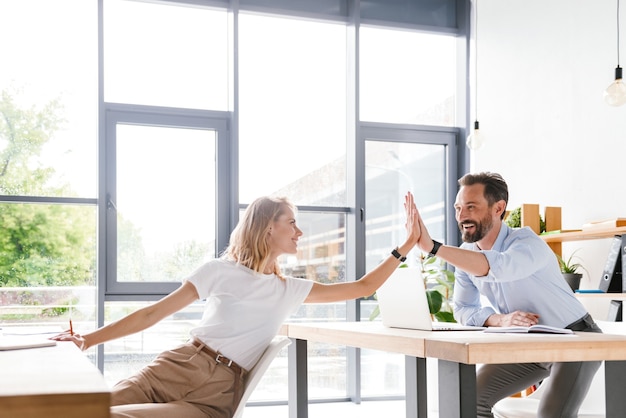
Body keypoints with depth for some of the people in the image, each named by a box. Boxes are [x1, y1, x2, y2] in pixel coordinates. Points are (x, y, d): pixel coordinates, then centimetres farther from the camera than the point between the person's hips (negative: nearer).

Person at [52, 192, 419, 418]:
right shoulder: (222, 271, 8)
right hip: (178, 365, 0)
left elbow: (362, 287, 18)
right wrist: (90, 339, -2)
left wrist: (406, 246, 13)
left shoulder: (291, 290, 17)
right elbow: (155, 312, 5)